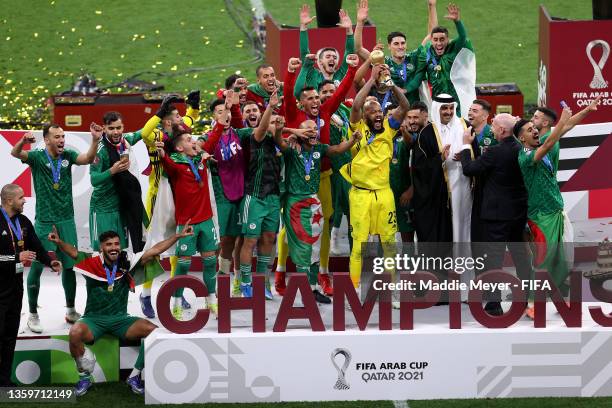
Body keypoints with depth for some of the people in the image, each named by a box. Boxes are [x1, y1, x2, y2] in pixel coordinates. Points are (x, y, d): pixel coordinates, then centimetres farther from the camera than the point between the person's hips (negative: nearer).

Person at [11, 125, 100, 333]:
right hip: (44, 221, -3)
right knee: (37, 267, 0)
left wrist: (95, 140, -32)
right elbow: (15, 153, -23)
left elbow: (87, 159, -14)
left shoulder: (68, 155, 2)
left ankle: (71, 311, 25)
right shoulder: (37, 156, -7)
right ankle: (33, 314, 11)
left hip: (67, 220, 3)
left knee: (70, 266, 11)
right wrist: (23, 141, -46)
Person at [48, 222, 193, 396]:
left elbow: (154, 251, -2)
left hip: (121, 319, 2)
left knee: (153, 330, -19)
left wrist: (178, 235, -6)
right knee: (75, 333, -33)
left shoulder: (128, 262, -2)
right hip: (94, 319, -2)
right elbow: (73, 252, -25)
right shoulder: (92, 263, -9)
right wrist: (59, 243, -47)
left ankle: (134, 377, -1)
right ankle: (85, 377, -7)